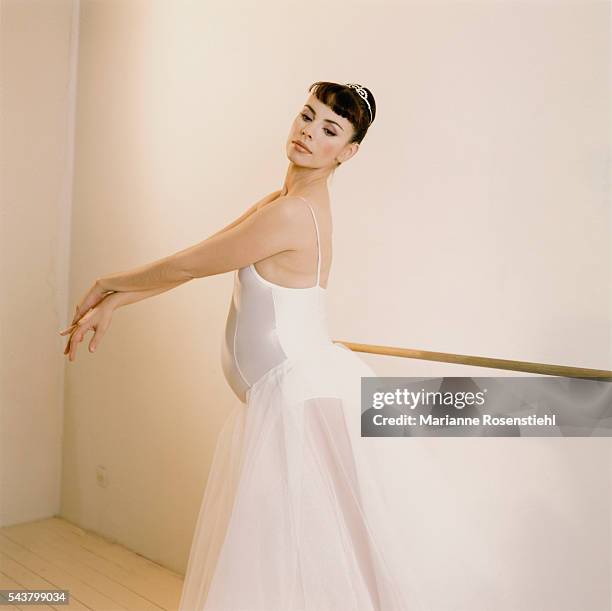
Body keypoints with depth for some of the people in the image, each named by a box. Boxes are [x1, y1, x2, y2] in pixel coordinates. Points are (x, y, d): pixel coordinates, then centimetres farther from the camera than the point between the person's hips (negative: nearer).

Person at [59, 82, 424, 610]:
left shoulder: (291, 215, -21)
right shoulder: (285, 203, 8)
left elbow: (186, 266, -12)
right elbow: (193, 262, 9)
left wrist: (107, 283, 6)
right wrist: (110, 304, 9)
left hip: (298, 398, -10)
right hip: (281, 395, 10)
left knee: (278, 564, 5)